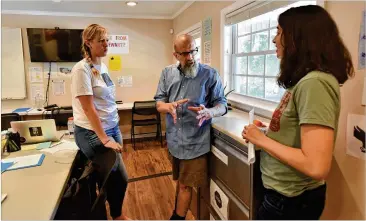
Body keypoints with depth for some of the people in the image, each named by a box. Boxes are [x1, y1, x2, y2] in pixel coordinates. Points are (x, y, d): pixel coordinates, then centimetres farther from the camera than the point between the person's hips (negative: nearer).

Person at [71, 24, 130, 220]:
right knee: (120, 178, 3)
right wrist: (104, 139, -20)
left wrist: (114, 132, 15)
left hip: (112, 128, 7)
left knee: (111, 176, 13)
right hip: (93, 133, -7)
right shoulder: (82, 69, -16)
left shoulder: (103, 66, 8)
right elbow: (88, 108, -19)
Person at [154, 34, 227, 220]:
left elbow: (222, 105, -7)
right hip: (174, 139, 4)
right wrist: (169, 106, -22)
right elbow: (158, 104, 2)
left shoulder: (210, 74, -9)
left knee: (185, 185, 8)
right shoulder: (167, 73, 2)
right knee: (180, 180, 24)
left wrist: (209, 112, -30)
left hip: (195, 141, -4)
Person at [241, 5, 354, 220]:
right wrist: (267, 133, 1)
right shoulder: (305, 80, 5)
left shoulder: (315, 82, -24)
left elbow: (316, 167, -29)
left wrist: (261, 139, -19)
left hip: (290, 201, -8)